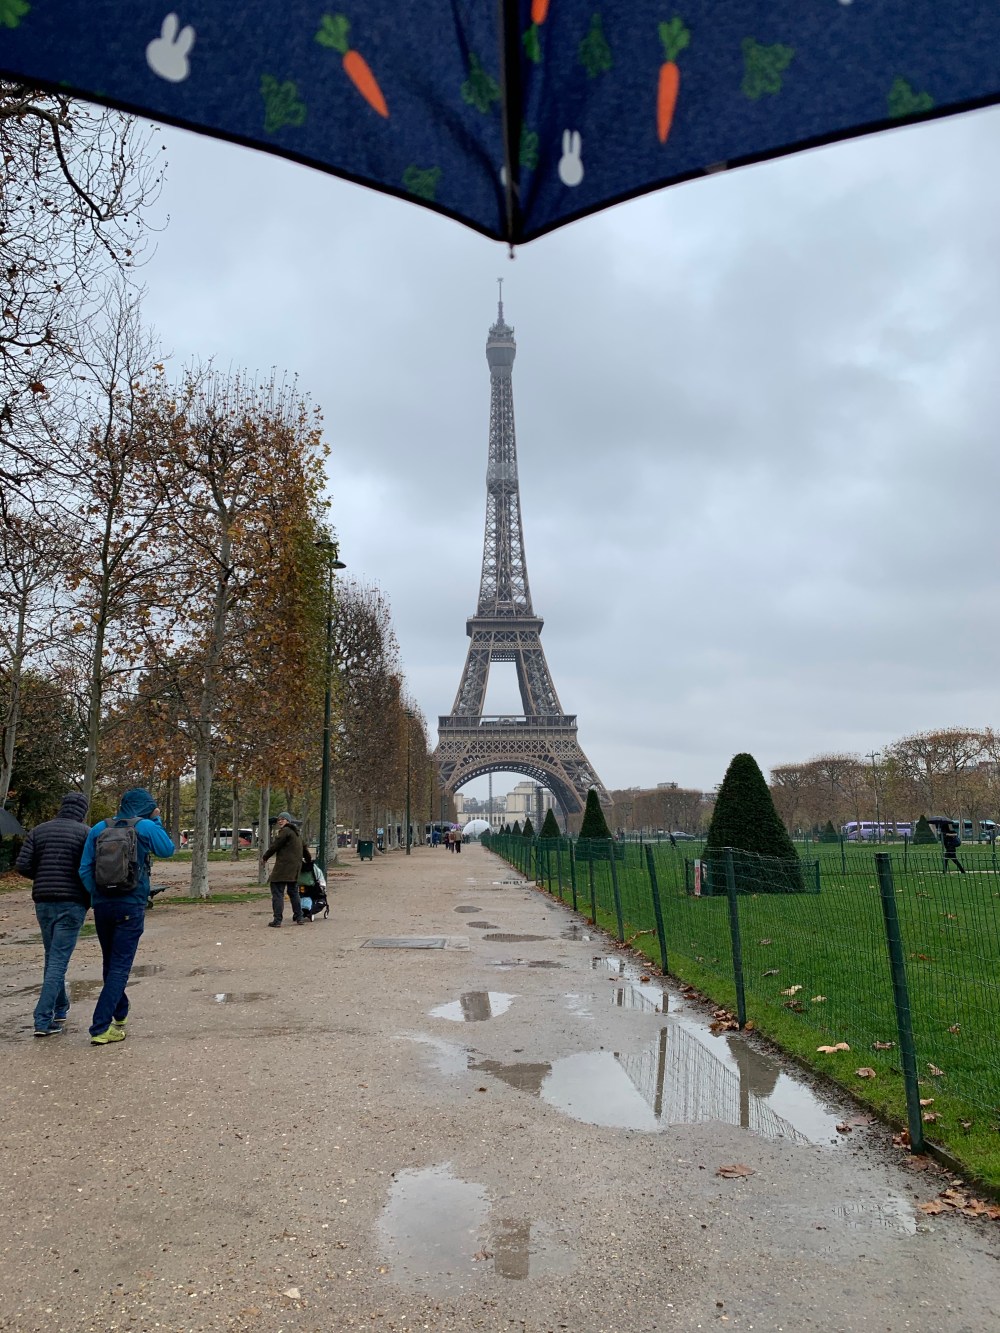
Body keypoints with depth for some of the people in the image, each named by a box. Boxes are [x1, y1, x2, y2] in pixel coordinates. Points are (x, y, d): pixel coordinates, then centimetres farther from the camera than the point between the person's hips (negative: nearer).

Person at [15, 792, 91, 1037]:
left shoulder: (39, 830, 7)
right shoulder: (86, 832, -7)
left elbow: (22, 865, 0)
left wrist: (43, 878, 17)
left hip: (43, 901, 5)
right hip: (72, 903, -5)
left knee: (52, 957, 19)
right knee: (59, 960, -3)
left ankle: (60, 1009, 31)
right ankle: (43, 1020, -8)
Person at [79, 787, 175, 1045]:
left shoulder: (99, 828, 3)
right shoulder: (146, 827, -7)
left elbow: (85, 869, 1)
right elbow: (168, 850, 8)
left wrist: (96, 897, 10)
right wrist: (157, 821, 11)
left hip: (102, 905, 4)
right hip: (131, 907, -4)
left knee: (110, 963, 20)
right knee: (120, 966, 0)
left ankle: (120, 1015, 36)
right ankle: (100, 1027, -8)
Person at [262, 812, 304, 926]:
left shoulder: (286, 831, -10)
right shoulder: (296, 833, 18)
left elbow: (275, 846, -10)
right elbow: (304, 849, 27)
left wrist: (265, 857, 3)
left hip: (283, 866, -9)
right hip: (295, 866, 9)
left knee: (277, 892, -6)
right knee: (293, 892, 18)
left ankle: (277, 920, -10)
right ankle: (299, 918, 22)